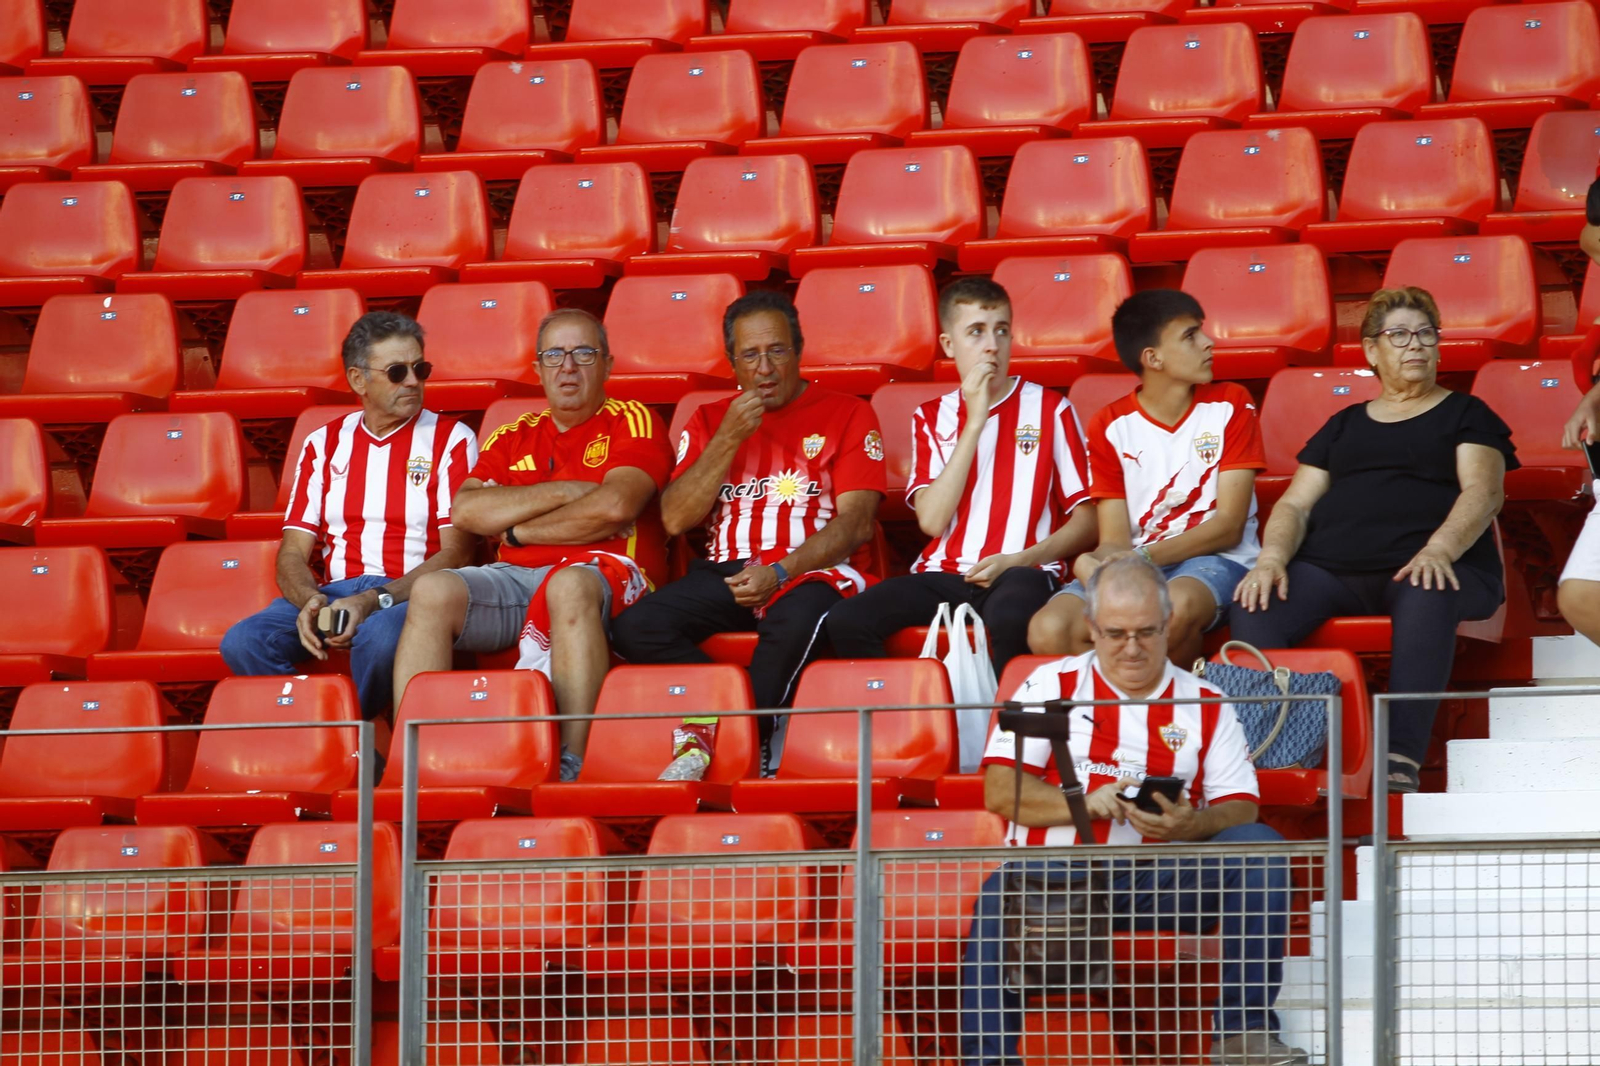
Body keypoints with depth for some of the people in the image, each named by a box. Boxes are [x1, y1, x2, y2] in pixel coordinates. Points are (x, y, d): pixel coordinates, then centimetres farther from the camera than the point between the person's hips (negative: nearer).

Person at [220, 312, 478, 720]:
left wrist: (374, 602, -17)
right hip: (332, 591, 3)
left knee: (379, 636, -41)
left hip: (410, 594, -3)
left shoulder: (450, 441, 6)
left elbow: (456, 552, -3)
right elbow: (293, 553, 11)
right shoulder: (323, 445, 17)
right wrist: (310, 603, -14)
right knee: (241, 643, -26)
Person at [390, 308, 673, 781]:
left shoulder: (631, 422, 9)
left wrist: (517, 530, 2)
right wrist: (561, 493, -2)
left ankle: (570, 768, -46)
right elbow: (466, 511, 7)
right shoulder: (512, 439, 23)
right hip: (515, 578, 5)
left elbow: (614, 506, -9)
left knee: (569, 586, -40)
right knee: (433, 590, -24)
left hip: (606, 573, -5)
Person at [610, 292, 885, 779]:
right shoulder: (709, 421, 19)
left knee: (796, 623, -41)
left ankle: (712, 731, -24)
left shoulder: (846, 415, 9)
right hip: (727, 573, 3)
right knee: (636, 627, -26)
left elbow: (855, 522, -2)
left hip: (811, 571, -3)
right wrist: (729, 440, -3)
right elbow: (676, 519, 6)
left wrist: (779, 573, -17)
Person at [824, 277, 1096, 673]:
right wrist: (974, 422, -3)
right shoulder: (932, 417, 15)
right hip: (943, 574, 3)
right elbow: (932, 521, -1)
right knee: (846, 622, -25)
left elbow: (1087, 521, 5)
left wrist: (1019, 560, -11)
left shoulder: (1049, 409, 8)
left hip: (1021, 572, -3)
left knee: (1010, 617, -41)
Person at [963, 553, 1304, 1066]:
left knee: (1260, 844, -22)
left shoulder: (1205, 707, 16)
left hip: (1159, 881, 2)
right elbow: (999, 792, 2)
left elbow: (1241, 810, 6)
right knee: (1002, 895, -36)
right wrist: (1087, 803, -14)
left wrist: (1190, 825, -18)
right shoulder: (1052, 686, 13)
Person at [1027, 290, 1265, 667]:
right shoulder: (1110, 427, 7)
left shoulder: (1229, 405, 3)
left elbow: (1229, 526, -4)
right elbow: (1115, 541, 1)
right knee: (1047, 631, -29)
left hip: (1215, 557, -2)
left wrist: (1145, 557, -20)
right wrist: (1097, 566, -26)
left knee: (1174, 608, -40)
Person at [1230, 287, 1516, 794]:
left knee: (1426, 597, -42)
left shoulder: (1465, 415, 19)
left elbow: (1483, 491, 1)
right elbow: (1296, 504, 19)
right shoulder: (1345, 425, 28)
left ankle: (1401, 763, -51)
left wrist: (1438, 549, -20)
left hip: (1423, 566, -3)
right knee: (1253, 607, -29)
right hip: (1330, 568, 3)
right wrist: (1272, 557, -5)